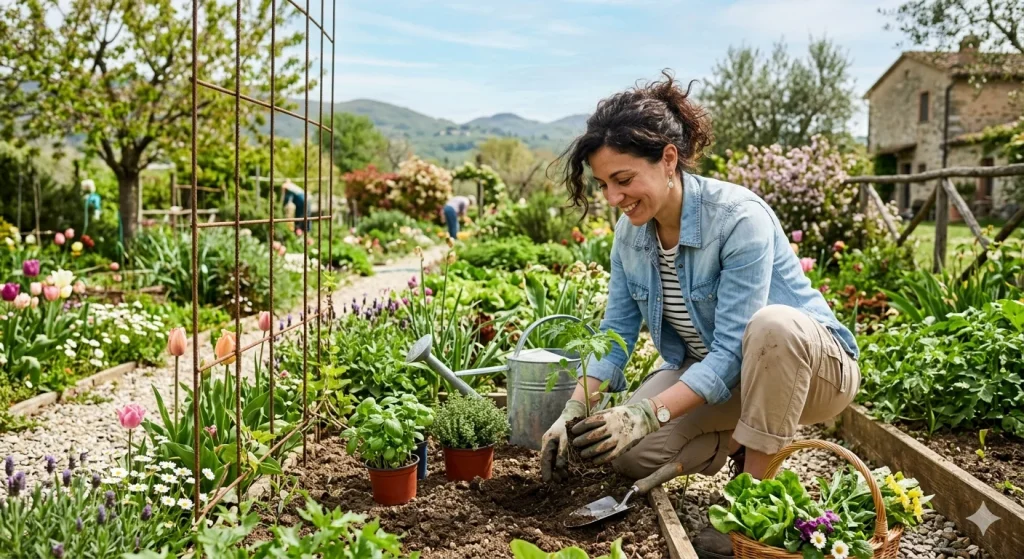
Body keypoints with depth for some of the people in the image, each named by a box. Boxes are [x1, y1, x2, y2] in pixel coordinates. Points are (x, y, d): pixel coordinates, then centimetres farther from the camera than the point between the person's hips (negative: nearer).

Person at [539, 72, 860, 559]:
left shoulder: (738, 217, -29)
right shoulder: (630, 231, -8)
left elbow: (733, 350, -32)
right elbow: (616, 333, -4)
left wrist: (650, 412, -40)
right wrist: (573, 413, -17)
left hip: (810, 362, -5)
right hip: (709, 370, 6)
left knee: (772, 323, -41)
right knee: (627, 450, -17)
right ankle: (746, 442, 10)